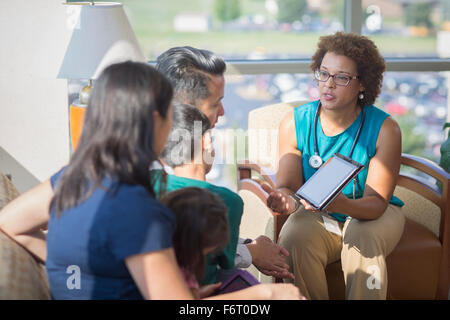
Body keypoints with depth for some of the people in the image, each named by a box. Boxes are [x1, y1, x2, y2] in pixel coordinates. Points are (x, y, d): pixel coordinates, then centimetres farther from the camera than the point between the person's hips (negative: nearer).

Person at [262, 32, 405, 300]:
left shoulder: (384, 129, -15)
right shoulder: (294, 124, -8)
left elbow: (376, 202, -20)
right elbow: (289, 185, -8)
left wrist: (344, 205, -44)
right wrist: (286, 200, -35)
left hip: (374, 215, -1)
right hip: (317, 215, 1)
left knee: (363, 237, -34)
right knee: (294, 239, -30)